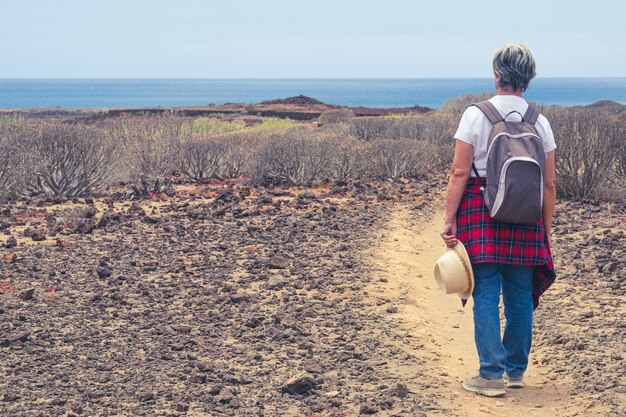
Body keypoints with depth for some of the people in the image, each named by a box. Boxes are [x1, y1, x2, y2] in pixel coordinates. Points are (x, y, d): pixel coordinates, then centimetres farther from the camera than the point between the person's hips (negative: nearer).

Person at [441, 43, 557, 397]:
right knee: (520, 296, 12)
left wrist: (449, 219, -5)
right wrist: (546, 231, 13)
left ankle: (492, 375, -2)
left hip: (480, 213, -3)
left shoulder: (475, 115, -5)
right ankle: (516, 370, 21)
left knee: (486, 295, 0)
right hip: (525, 220, 3)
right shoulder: (540, 123, 3)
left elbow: (460, 173, -9)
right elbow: (549, 184, 5)